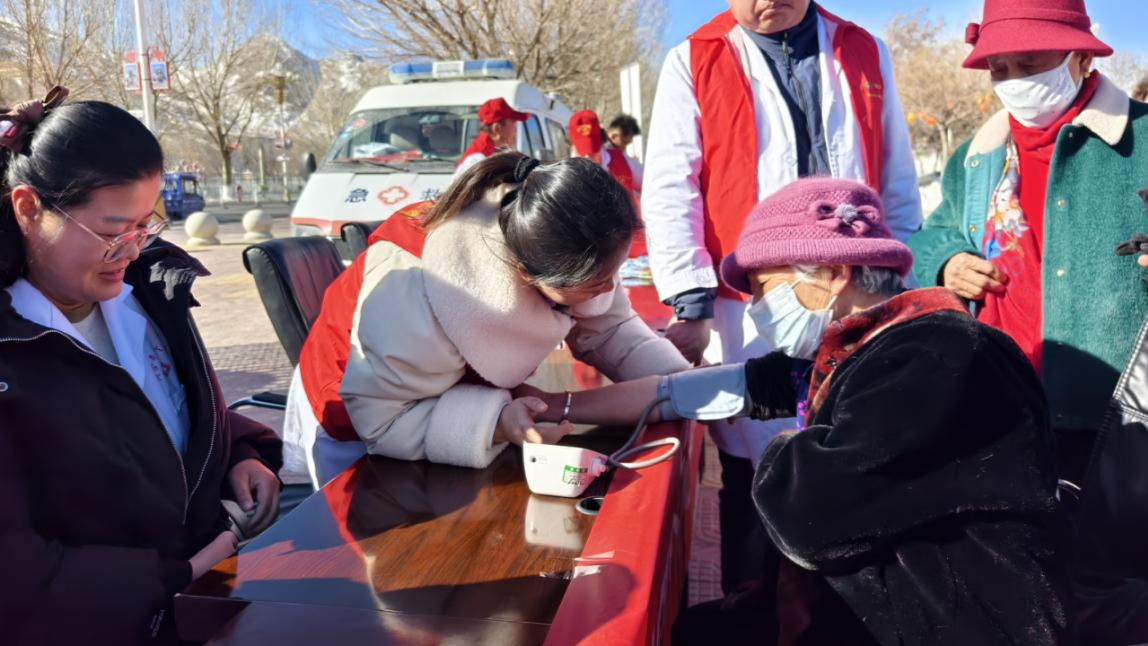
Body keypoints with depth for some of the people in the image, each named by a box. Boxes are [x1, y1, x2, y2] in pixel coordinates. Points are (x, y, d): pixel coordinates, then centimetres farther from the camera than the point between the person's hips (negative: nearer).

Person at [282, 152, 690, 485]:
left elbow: (609, 329, -12)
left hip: (460, 393, 5)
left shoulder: (569, 256, -26)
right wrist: (494, 423, -47)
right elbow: (381, 420, -34)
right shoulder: (420, 300, -43)